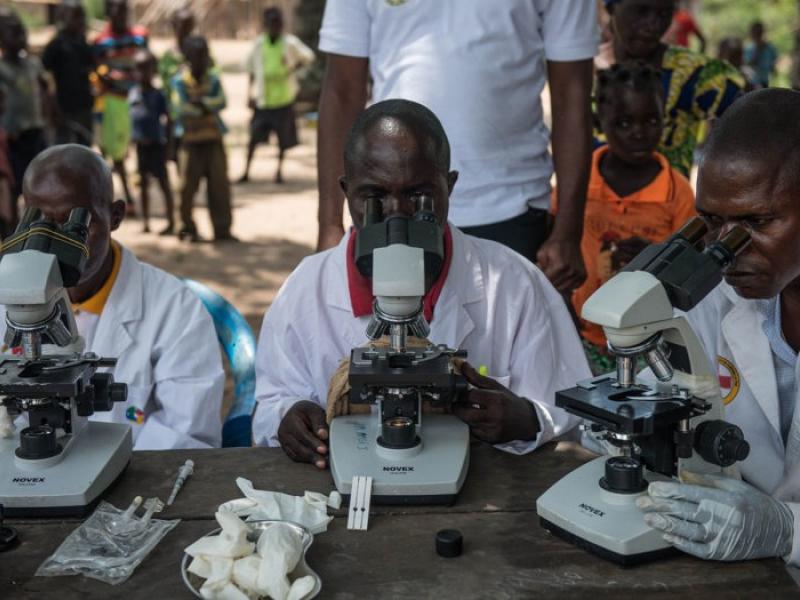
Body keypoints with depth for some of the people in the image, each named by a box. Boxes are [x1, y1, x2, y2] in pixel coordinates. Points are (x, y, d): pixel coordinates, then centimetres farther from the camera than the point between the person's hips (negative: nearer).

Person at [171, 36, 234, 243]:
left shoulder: (213, 80, 7)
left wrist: (201, 100, -20)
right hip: (191, 140, -3)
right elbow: (181, 108, -15)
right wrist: (208, 108, -10)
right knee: (188, 185, 2)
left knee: (219, 185, 2)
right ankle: (188, 229, 13)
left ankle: (222, 228, 9)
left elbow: (221, 101, -9)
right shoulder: (179, 81, -2)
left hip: (214, 139, 3)